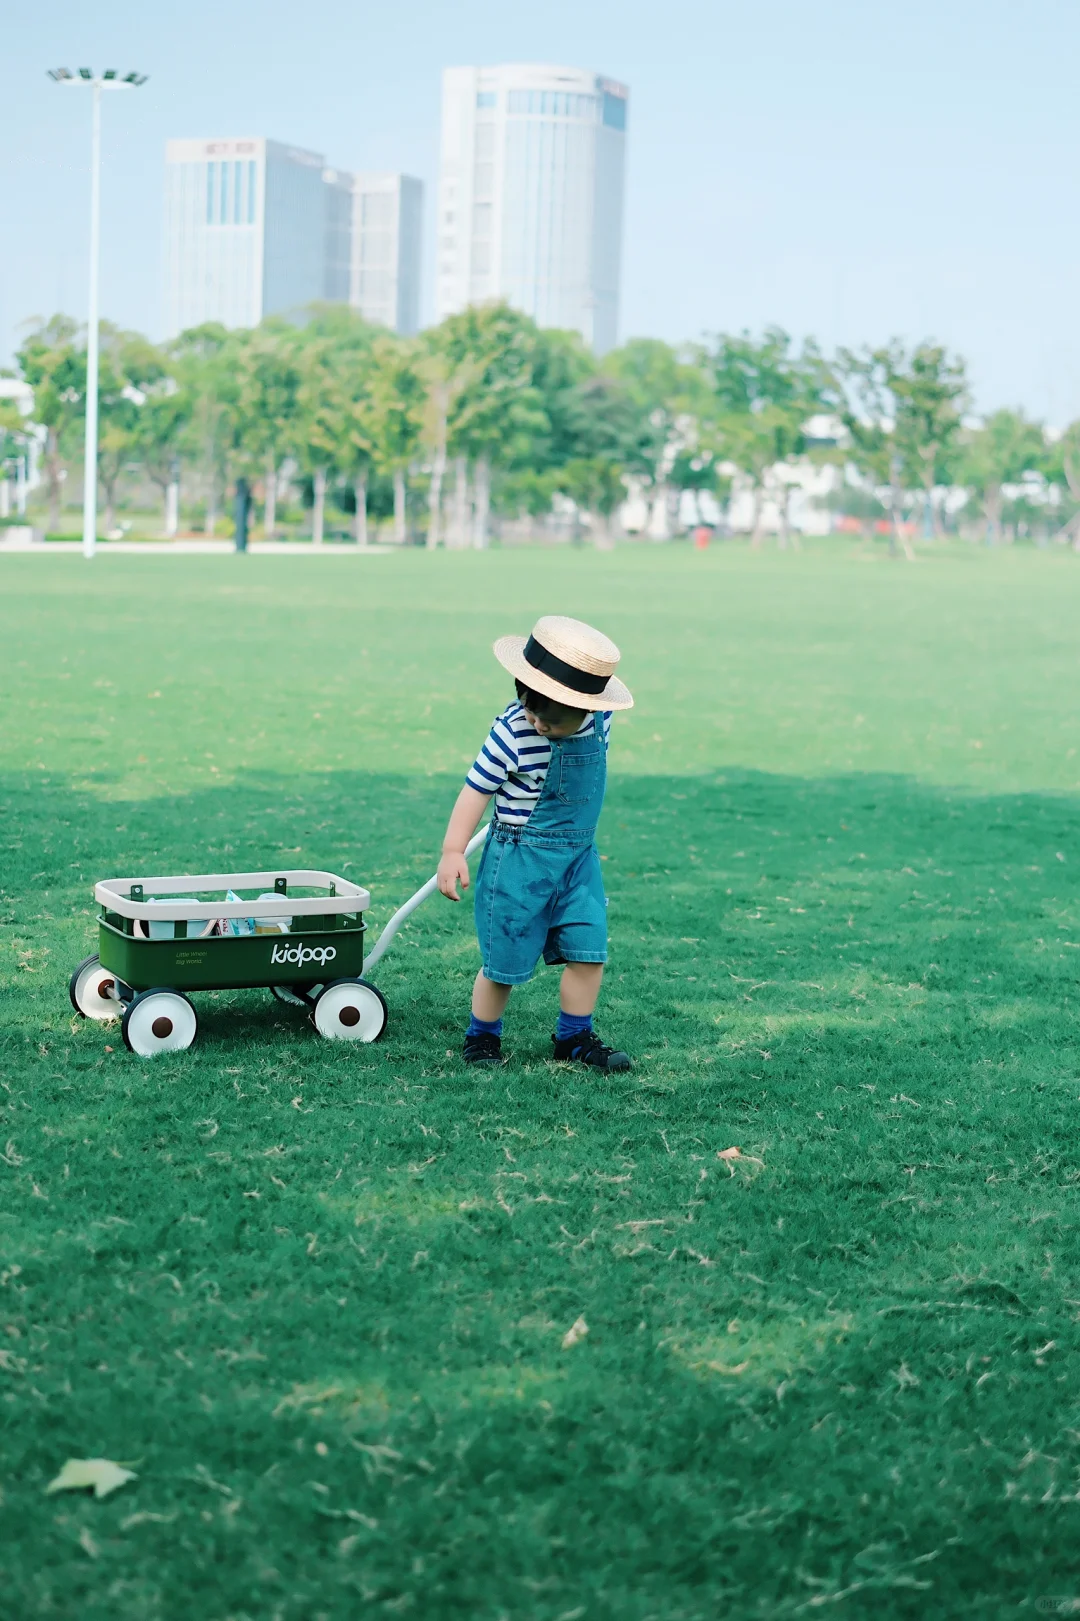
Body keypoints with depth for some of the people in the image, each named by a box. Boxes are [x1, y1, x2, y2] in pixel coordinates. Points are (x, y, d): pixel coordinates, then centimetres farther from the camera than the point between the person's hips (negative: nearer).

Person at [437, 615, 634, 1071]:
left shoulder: (600, 721, -6)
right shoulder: (512, 731, -20)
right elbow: (477, 789, -15)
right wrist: (452, 851, -19)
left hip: (578, 857, 5)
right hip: (520, 859, -4)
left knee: (588, 951, 1)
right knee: (506, 961, 4)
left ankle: (574, 1037, 20)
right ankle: (481, 1037, 25)